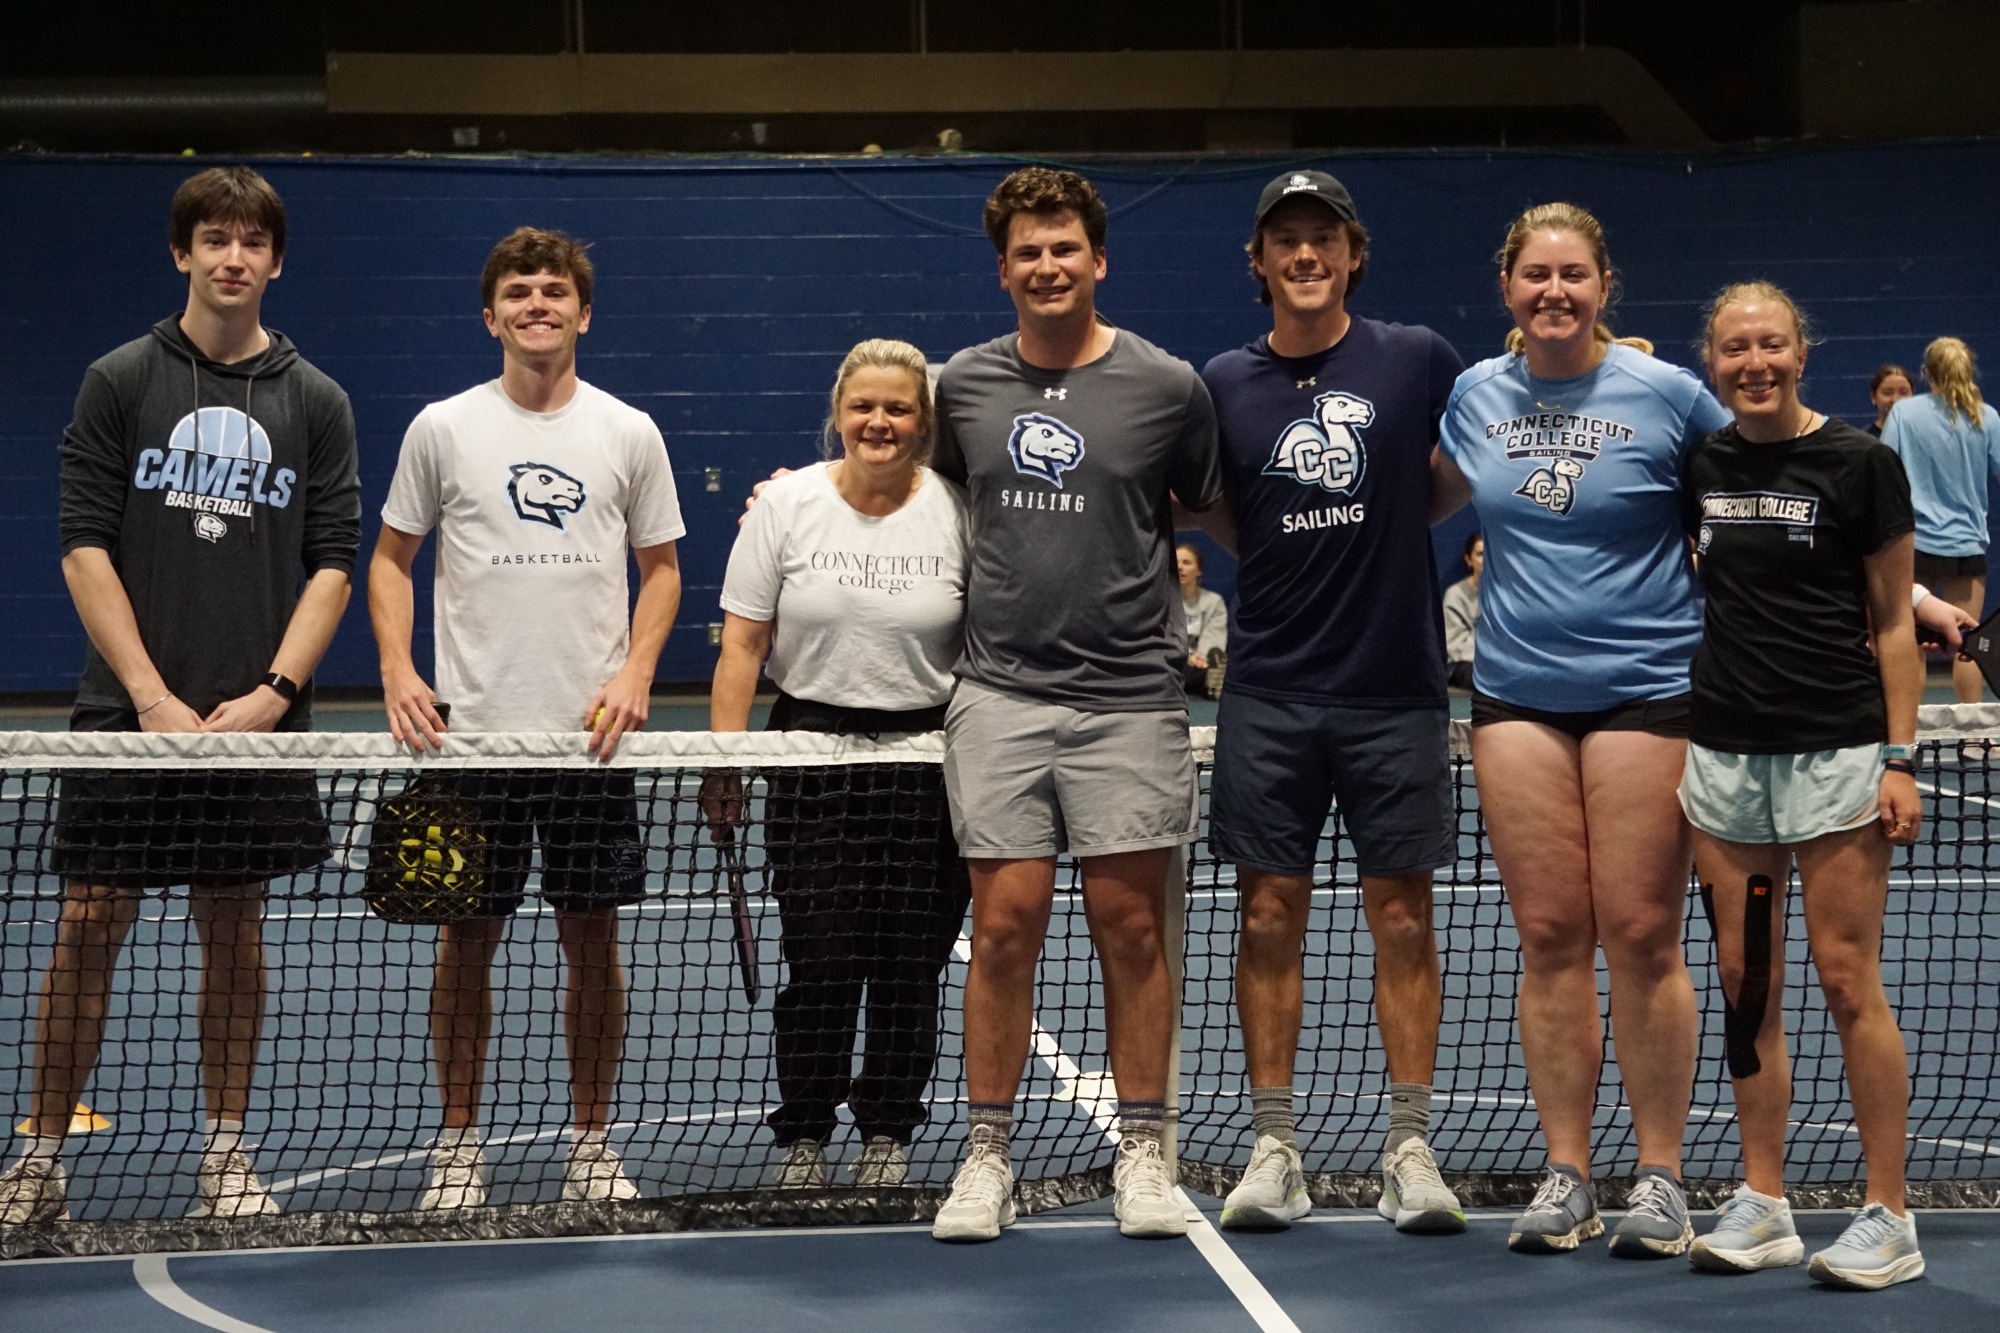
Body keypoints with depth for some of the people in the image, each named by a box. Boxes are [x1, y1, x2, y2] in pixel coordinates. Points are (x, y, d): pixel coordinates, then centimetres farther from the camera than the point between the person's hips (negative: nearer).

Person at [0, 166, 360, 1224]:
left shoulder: (316, 402, 7)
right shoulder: (119, 382, 2)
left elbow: (332, 563, 4)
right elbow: (85, 548, -2)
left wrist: (272, 691, -9)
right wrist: (152, 697, -11)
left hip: (257, 718, 2)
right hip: (127, 712, -1)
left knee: (234, 924, 8)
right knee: (90, 924, -1)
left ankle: (224, 1147, 18)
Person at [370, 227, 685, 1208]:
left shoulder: (629, 433, 5)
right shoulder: (441, 428, 3)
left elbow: (660, 567, 11)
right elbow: (390, 558, 9)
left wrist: (635, 673, -5)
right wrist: (397, 671, -6)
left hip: (592, 731, 1)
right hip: (469, 728, -1)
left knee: (593, 940, 5)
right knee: (467, 940, 4)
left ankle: (591, 1140, 18)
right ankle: (458, 1140, 17)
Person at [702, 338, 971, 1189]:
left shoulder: (955, 513, 1)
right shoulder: (788, 504, 1)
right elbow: (743, 642, 2)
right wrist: (724, 760, -4)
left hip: (929, 759, 1)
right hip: (813, 753, 0)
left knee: (912, 961, 4)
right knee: (821, 960, -2)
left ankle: (888, 1134, 20)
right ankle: (802, 1136, 14)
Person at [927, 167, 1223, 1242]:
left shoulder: (1166, 386, 1)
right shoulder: (962, 386, 7)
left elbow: (1224, 511, 13)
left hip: (1129, 698, -1)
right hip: (1000, 696, 1)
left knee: (1131, 926, 2)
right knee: (1005, 924, -1)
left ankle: (1140, 1154, 14)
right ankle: (987, 1156, 10)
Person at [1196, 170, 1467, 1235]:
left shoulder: (1415, 360, 0)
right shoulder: (1224, 384, 4)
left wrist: (1385, 525, 2)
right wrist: (1289, 546, 0)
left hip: (1394, 690, -1)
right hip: (1268, 697, 1)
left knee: (1402, 920, 3)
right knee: (1269, 916, 3)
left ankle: (1410, 1149, 11)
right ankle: (1274, 1149, 12)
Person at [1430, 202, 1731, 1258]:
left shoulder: (1666, 394, -3)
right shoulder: (1477, 394, 8)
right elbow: (1433, 496, 25)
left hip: (1644, 687, -3)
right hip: (1516, 690, 3)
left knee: (1641, 936, -3)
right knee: (1549, 935, 3)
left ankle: (1660, 1178, 8)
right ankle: (1566, 1176, 12)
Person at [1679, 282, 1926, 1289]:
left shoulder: (1860, 463, -3)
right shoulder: (1698, 467, 8)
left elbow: (1893, 626, -1)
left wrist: (1900, 760, -7)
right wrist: (1674, 745, 12)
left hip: (1836, 752, -4)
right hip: (1721, 753, 4)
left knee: (1848, 982, -4)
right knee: (1746, 987, 6)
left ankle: (1890, 1219, 4)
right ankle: (1762, 1208, 14)